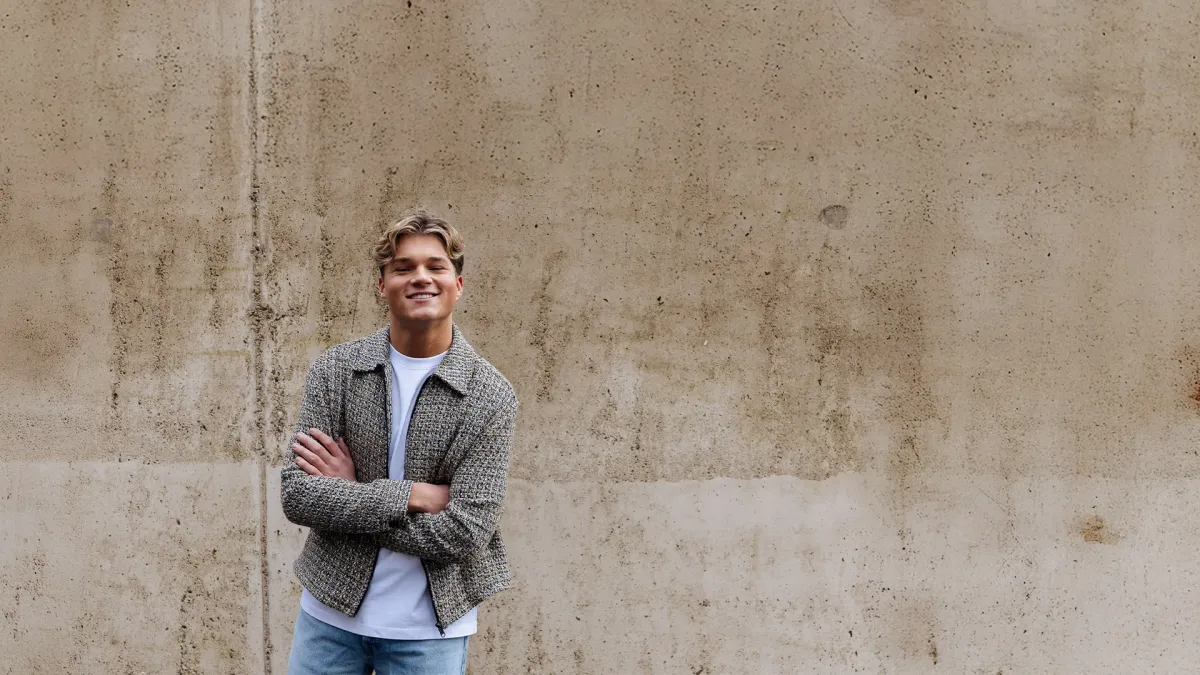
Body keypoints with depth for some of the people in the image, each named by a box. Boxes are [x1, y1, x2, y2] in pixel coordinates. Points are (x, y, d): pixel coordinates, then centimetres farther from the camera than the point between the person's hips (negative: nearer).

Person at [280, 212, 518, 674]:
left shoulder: (490, 396, -10)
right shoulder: (334, 371, -4)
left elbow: (463, 534, -16)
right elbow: (296, 495, -11)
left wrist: (349, 496, -14)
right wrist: (410, 495, -19)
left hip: (429, 626, -1)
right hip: (331, 608, 2)